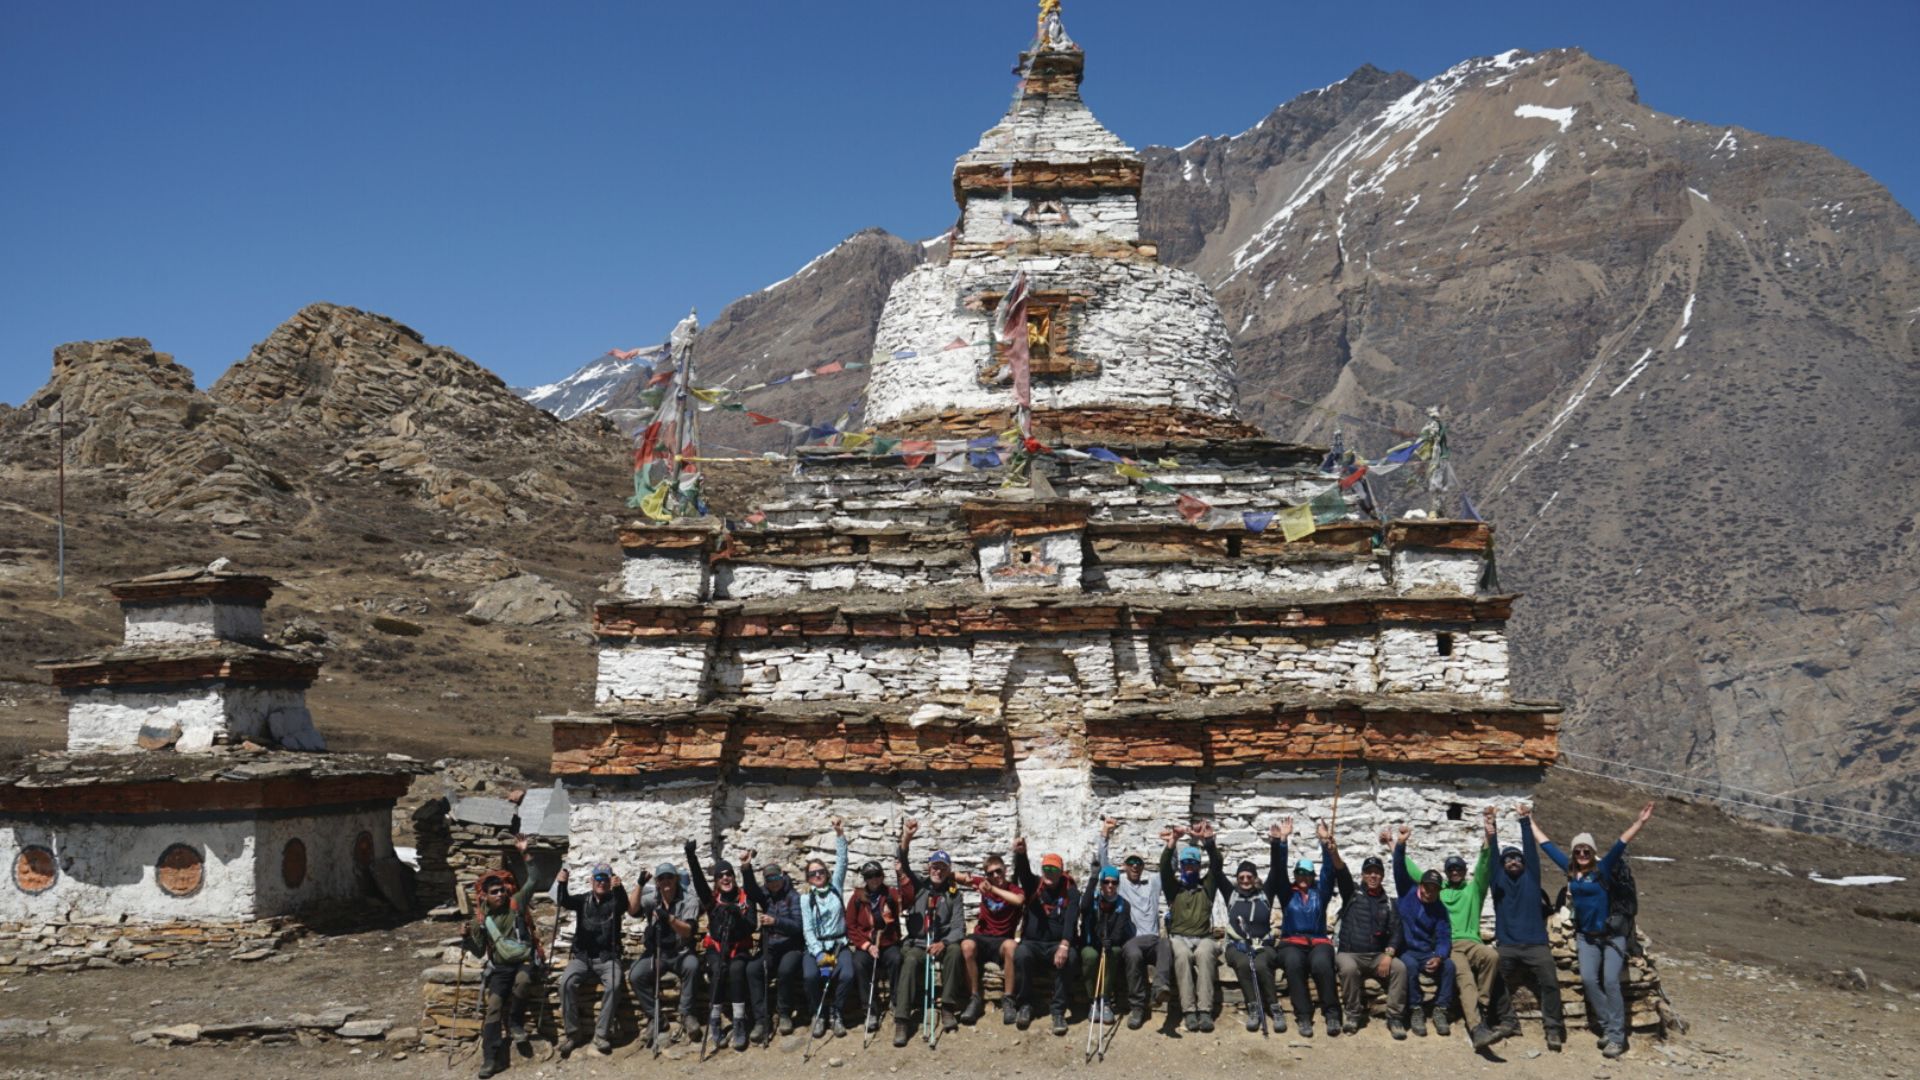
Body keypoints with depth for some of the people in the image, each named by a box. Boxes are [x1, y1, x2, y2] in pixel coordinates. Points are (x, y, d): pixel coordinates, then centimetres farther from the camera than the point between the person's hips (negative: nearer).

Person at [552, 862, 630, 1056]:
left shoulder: (614, 901, 3)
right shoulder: (583, 900, 8)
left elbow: (624, 905, -21)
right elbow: (563, 901, -12)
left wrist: (619, 888, -44)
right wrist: (561, 883, -35)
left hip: (607, 958, -1)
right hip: (582, 956, 1)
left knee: (613, 984, -31)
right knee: (567, 981, -27)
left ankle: (602, 1034, -21)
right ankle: (574, 1033, -17)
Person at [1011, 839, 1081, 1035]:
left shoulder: (1070, 891, 0)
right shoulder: (1034, 885, 6)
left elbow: (1071, 919, -15)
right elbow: (1024, 872, -17)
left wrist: (1064, 945, -32)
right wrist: (1020, 855, -41)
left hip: (1057, 944, -1)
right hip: (1032, 942, 1)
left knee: (1069, 957, -34)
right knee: (1021, 954, -32)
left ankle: (1058, 1010, -22)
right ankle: (1025, 1005, -13)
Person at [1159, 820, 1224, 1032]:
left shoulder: (1207, 886, 14)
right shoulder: (1174, 887, 15)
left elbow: (1217, 863, -3)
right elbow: (1165, 867, -6)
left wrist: (1208, 841, -24)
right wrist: (1171, 844, -26)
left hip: (1203, 938, 0)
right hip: (1178, 938, 0)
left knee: (1205, 953, -35)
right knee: (1182, 954, -35)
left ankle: (1205, 1011, -41)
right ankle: (1189, 1011, -39)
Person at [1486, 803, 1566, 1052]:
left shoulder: (1530, 877, 16)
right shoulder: (1499, 880, 16)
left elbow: (1532, 850, 9)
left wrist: (1526, 822, 4)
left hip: (1536, 944, -1)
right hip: (1507, 945, 1)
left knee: (1549, 982, -15)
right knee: (1498, 981, -13)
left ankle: (1554, 1028, -11)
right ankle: (1508, 1021, -2)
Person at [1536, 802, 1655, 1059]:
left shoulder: (1603, 868, -7)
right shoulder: (1569, 869, 4)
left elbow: (1622, 843, -17)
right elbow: (1545, 844, 13)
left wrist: (1640, 822, -26)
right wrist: (1530, 822, 20)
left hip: (1612, 935, -4)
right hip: (1586, 936, 4)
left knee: (1610, 981, -13)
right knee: (1589, 980, -12)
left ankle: (1616, 1036, -8)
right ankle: (1608, 1027, 1)